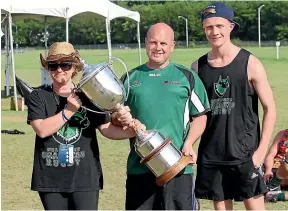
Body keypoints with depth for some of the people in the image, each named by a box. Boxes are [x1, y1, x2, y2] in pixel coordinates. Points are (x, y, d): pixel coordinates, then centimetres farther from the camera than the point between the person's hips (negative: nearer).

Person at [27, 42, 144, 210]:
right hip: (51, 178, 1)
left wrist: (132, 131, -18)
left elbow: (107, 128, 0)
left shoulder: (88, 96, 5)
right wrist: (69, 110, -18)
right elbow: (42, 130, -13)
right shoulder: (39, 96, 2)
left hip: (85, 176, 0)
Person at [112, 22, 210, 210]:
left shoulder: (186, 77, 7)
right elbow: (114, 117, 17)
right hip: (139, 167, 2)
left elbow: (200, 116, 7)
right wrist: (119, 118, -7)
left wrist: (188, 144, -9)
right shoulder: (130, 78, 13)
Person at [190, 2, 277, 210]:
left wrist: (261, 150, -11)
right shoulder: (198, 66, 3)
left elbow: (270, 109, -4)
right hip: (210, 154, 3)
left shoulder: (250, 63, -6)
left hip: (245, 153, -3)